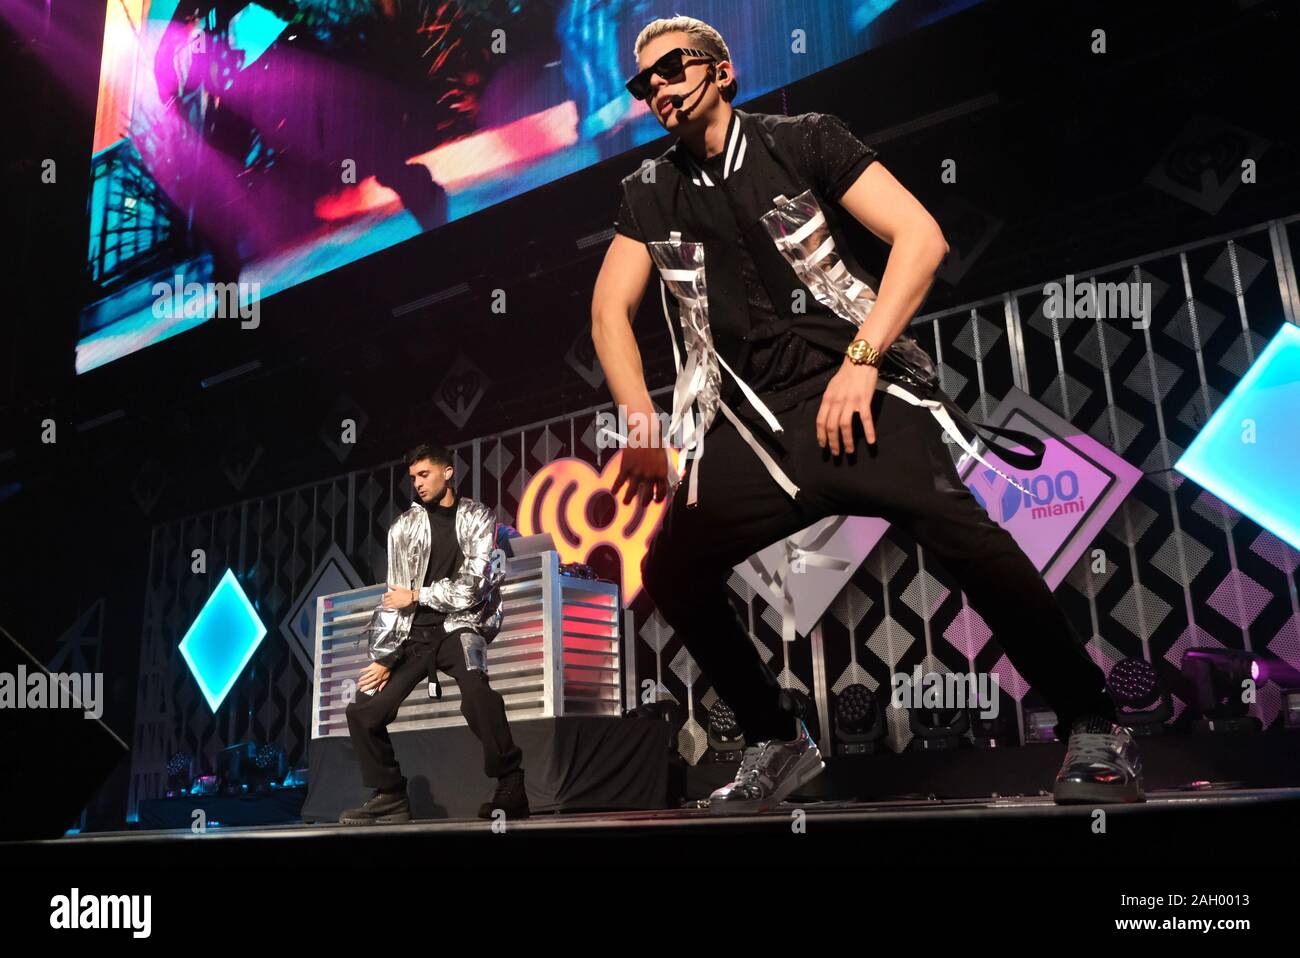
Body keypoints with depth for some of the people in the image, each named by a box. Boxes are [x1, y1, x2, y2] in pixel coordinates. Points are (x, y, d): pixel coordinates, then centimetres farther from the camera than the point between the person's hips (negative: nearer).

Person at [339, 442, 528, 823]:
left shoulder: (478, 518, 0)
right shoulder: (404, 526, 8)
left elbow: (471, 588, -10)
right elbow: (393, 598, 5)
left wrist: (415, 596, -6)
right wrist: (382, 657, -2)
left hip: (462, 624, -4)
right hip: (415, 633, 5)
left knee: (474, 683, -36)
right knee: (362, 710, -5)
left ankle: (511, 788, -28)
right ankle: (390, 796, 15)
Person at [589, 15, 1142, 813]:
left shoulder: (803, 140, 4)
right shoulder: (652, 192, 14)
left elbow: (922, 236, -4)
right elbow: (611, 308, 12)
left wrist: (862, 359, -14)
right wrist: (642, 427, -1)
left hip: (850, 389, -4)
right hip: (751, 426, 4)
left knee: (960, 530, -26)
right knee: (672, 572, -9)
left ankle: (1093, 726, -9)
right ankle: (778, 743, 10)